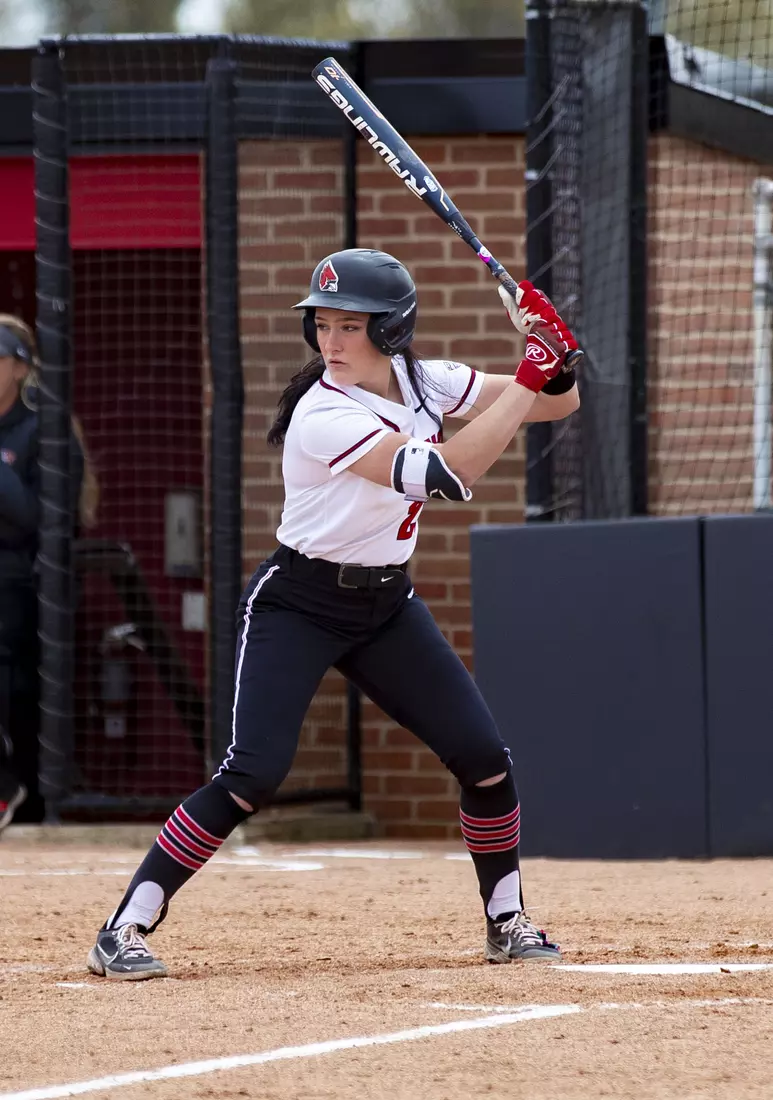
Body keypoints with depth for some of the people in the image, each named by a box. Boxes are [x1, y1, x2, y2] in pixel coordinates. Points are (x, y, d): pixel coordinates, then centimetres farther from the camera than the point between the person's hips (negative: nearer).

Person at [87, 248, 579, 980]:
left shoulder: (420, 381, -3)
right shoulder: (323, 418, -25)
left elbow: (556, 402, 2)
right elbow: (446, 474, -33)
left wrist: (552, 357, -21)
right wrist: (530, 377, -31)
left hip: (385, 604, 7)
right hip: (297, 606, -7)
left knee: (485, 758, 0)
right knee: (253, 775, -20)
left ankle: (506, 923, 20)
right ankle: (123, 932, -16)